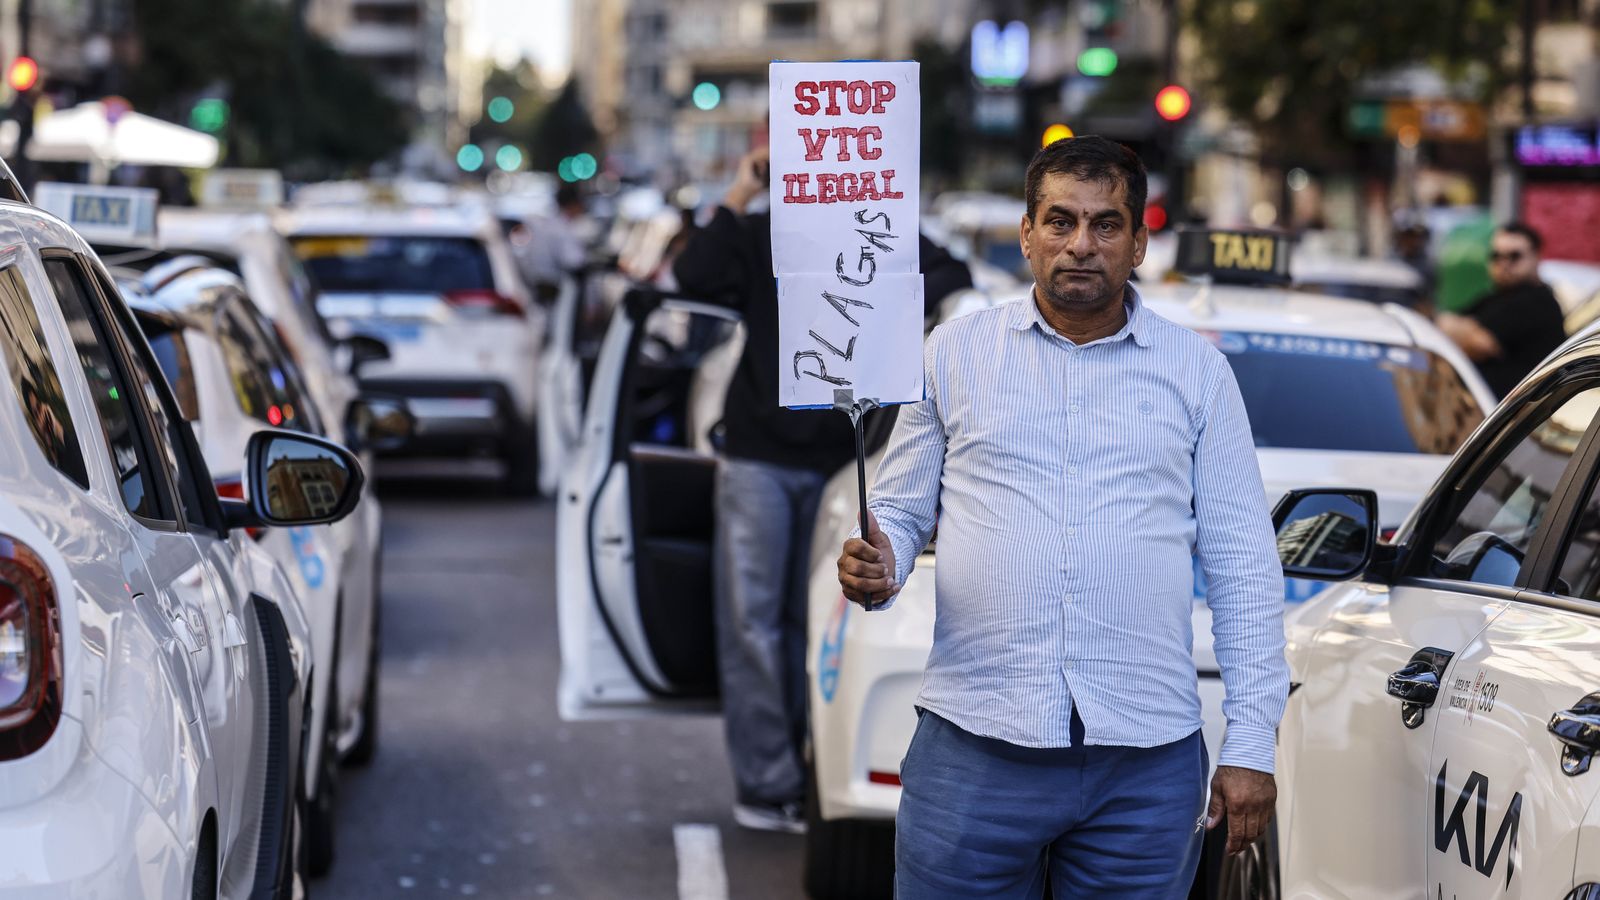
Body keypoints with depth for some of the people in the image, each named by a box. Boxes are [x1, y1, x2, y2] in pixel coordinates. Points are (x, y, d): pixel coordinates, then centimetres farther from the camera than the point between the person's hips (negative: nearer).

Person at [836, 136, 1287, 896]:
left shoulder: (1196, 371, 9)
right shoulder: (954, 353, 10)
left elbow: (1243, 568, 8)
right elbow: (901, 509, 14)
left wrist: (1250, 745, 1)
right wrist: (876, 568, -11)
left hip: (1146, 761, 0)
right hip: (974, 748, 0)